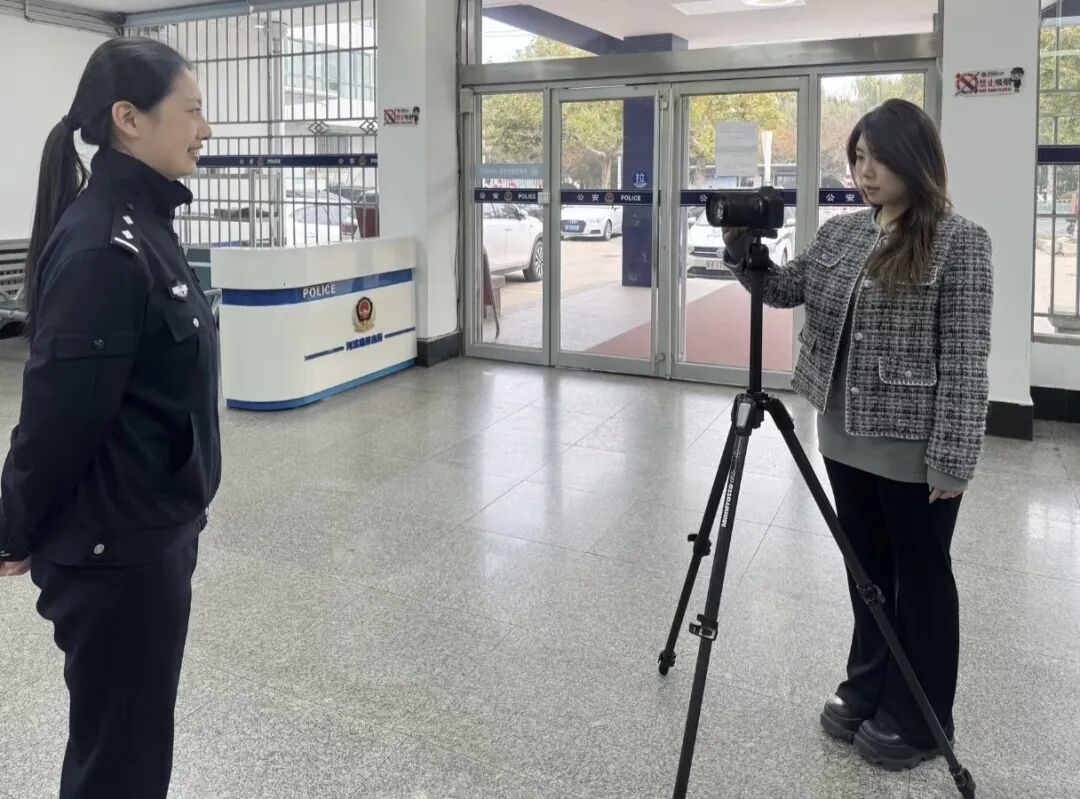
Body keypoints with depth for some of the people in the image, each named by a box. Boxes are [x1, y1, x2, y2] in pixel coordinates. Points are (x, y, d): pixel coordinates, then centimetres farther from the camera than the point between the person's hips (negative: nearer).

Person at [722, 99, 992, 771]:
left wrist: (951, 459, -18)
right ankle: (868, 690, 37)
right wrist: (744, 250, -5)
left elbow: (965, 360, -15)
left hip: (915, 450, -6)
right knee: (867, 571, 19)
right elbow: (785, 290, 13)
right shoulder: (840, 233, 6)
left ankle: (917, 721, 26)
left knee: (920, 578, 9)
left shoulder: (960, 243, -13)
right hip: (847, 439, 6)